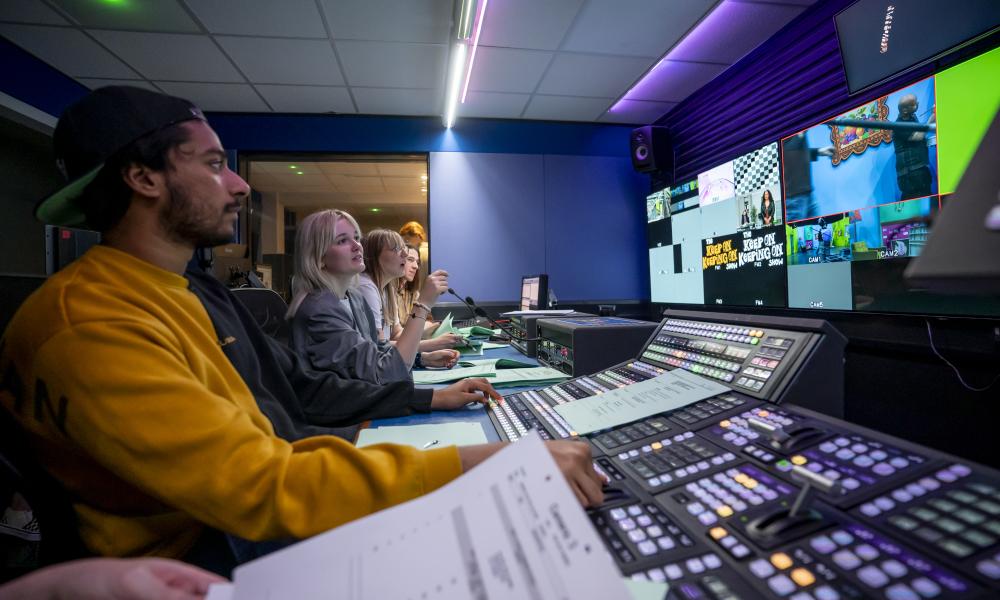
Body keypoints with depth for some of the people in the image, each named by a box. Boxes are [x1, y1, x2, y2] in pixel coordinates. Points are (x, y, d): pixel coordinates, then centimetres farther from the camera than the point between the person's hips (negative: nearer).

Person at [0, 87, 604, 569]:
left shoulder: (202, 292, 9)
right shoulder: (89, 327, -23)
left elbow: (305, 387, 11)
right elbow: (260, 487, -33)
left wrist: (429, 398, 8)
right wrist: (482, 463, -36)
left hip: (270, 517, 8)